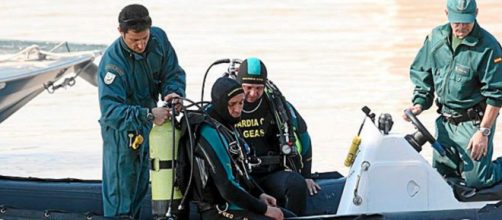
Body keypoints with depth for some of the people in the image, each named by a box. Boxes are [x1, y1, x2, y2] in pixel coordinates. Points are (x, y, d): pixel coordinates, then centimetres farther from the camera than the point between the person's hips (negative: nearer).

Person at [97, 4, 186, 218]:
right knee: (120, 191, -5)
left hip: (148, 124, 6)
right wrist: (148, 115, -48)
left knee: (141, 184, 20)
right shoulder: (112, 61, -32)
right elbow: (110, 110, -38)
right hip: (121, 130, -6)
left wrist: (172, 92, -26)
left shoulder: (158, 38, -16)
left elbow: (173, 73, -3)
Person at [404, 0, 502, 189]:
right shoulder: (436, 38, 2)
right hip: (445, 122, 6)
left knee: (475, 181, -10)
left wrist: (484, 132, -18)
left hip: (473, 123, -6)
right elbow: (421, 73, 15)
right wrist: (420, 103, 1)